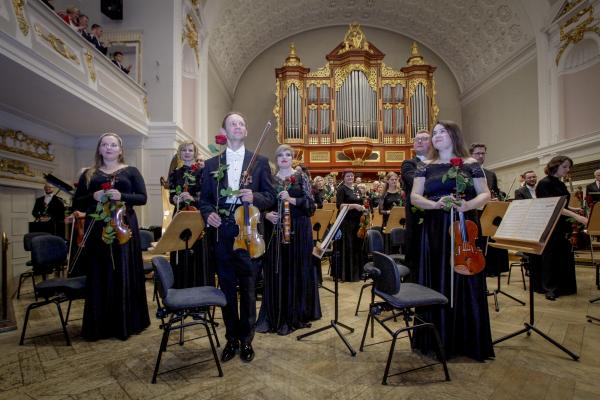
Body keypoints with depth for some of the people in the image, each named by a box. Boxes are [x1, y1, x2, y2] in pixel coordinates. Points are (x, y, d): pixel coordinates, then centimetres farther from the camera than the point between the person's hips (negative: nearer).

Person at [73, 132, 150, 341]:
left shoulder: (131, 171, 8)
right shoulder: (89, 174, 14)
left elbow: (142, 198, 1)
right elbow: (77, 203, 10)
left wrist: (121, 196, -16)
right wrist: (93, 197, -10)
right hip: (96, 228, 2)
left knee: (124, 273, 1)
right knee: (98, 276, 4)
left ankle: (125, 323, 11)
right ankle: (99, 325, 14)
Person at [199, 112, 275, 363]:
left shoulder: (260, 162, 5)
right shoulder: (212, 164, 11)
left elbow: (270, 197, 2)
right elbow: (204, 199, 10)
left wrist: (254, 197, -17)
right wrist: (208, 213, -10)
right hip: (221, 233, 2)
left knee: (248, 290, 8)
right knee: (227, 289, 12)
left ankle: (246, 340, 27)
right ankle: (232, 339, 30)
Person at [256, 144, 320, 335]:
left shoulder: (301, 177, 3)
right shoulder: (270, 179, 10)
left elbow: (311, 204, -4)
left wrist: (291, 199, -17)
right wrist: (267, 215, -9)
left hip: (298, 230, -2)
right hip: (275, 230, 2)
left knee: (296, 271, 1)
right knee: (275, 272, 2)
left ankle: (296, 315, 13)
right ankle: (275, 316, 14)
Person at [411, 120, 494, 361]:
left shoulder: (471, 164, 7)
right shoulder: (425, 166, 9)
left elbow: (485, 194, 3)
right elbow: (414, 197, 2)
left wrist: (468, 205, -18)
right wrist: (435, 204, -17)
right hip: (435, 231, 1)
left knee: (466, 283, 3)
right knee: (437, 283, 4)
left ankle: (469, 341, 18)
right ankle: (438, 340, 16)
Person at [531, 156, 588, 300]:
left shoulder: (560, 184, 12)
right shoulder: (544, 183, -14)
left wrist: (574, 210, 2)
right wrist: (576, 216, -31)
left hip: (560, 226, 8)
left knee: (564, 257, 11)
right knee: (549, 257, -1)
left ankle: (563, 286, 22)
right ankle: (549, 288, 8)